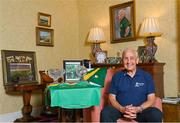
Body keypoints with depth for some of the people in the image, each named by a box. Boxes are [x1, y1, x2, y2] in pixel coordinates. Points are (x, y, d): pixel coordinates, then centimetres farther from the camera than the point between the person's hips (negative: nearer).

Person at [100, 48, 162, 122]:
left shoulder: (146, 76, 7)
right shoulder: (116, 76, 8)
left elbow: (151, 99, 3)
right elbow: (112, 98, 5)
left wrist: (138, 109, -16)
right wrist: (122, 109, -15)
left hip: (141, 110, 0)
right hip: (120, 110, 0)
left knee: (156, 114, -29)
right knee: (105, 113, -29)